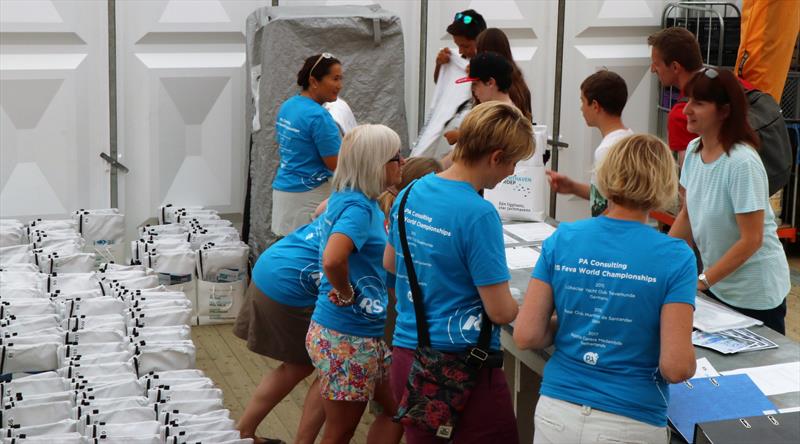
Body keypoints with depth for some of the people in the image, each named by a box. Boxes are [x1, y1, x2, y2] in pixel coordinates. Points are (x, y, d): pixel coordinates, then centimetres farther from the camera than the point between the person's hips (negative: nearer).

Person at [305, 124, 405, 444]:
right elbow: (332, 260, -39)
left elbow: (323, 211, 31)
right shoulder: (358, 207, -22)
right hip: (346, 339, -9)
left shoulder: (344, 196, 6)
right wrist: (346, 294, -20)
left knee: (396, 410, 19)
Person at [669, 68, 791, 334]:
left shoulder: (742, 163, -23)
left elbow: (751, 240, -22)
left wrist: (702, 281, -21)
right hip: (716, 286, 7)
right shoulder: (694, 150, -1)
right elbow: (687, 215, 10)